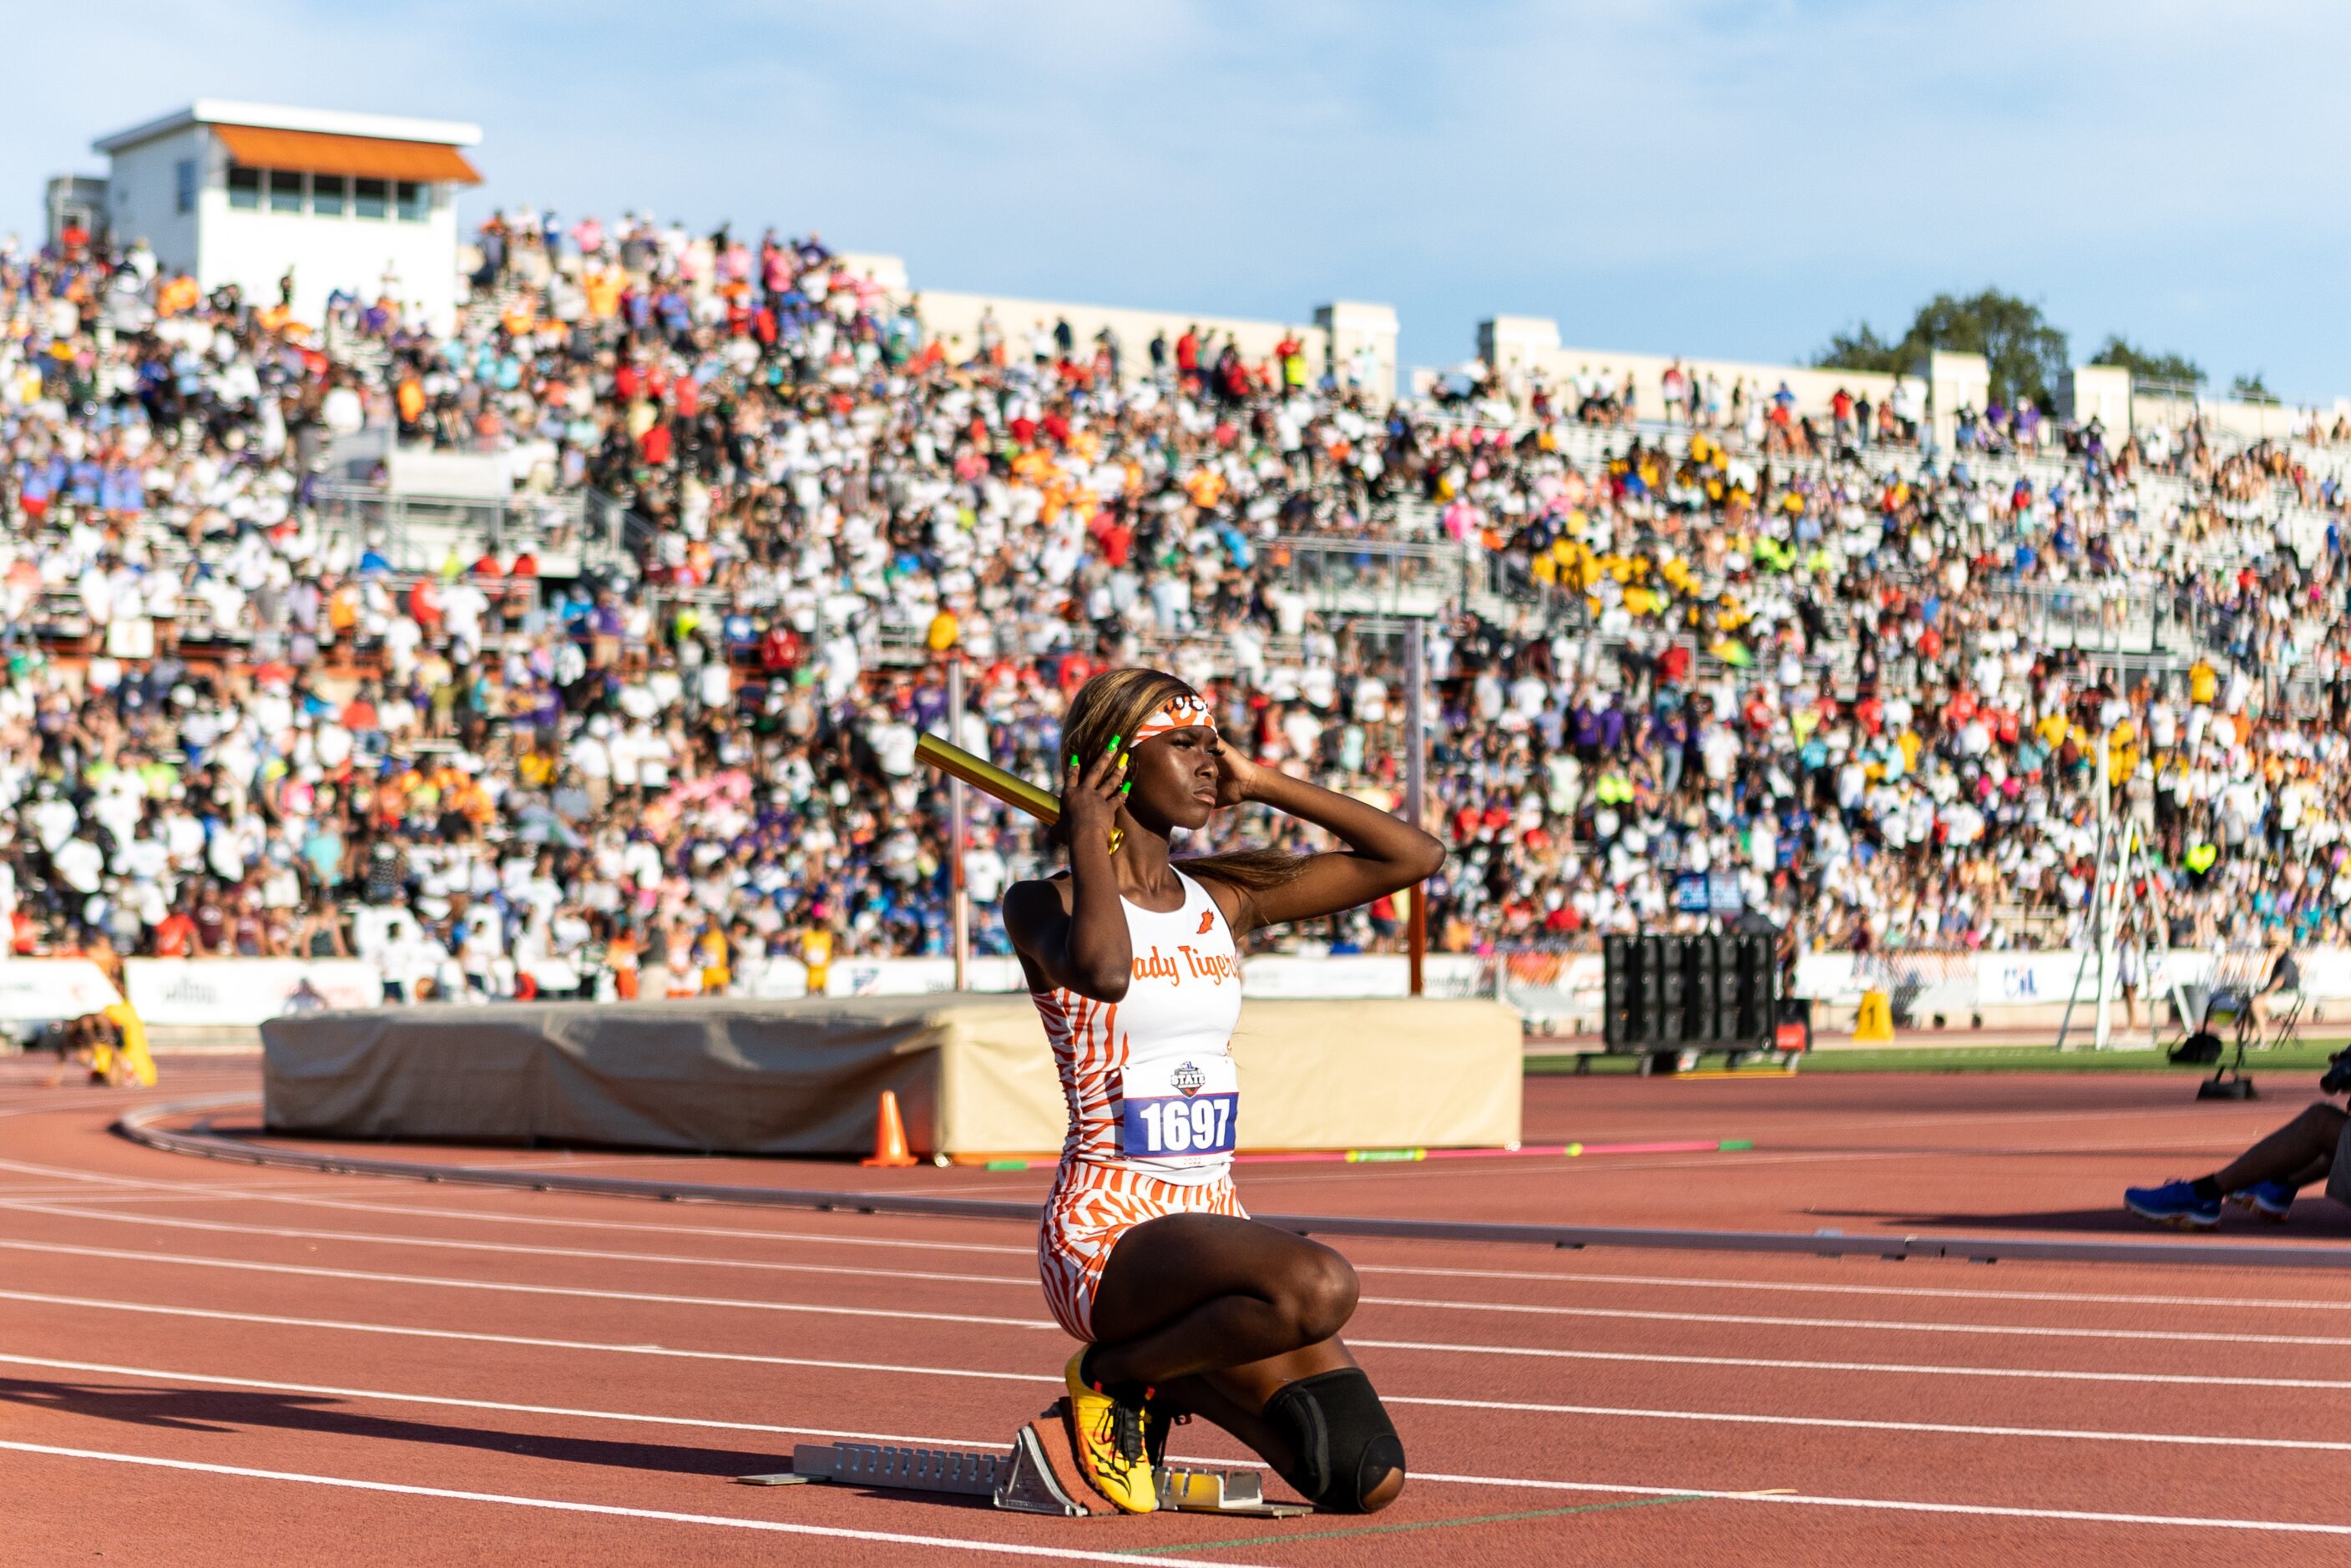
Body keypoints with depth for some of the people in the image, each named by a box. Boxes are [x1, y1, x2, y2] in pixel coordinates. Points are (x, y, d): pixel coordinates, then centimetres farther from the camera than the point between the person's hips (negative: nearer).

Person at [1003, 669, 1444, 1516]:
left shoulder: (1226, 899, 11)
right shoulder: (1045, 905, -5)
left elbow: (1414, 854, 11)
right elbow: (1103, 971, -30)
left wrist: (1264, 785, 8)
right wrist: (1086, 841, -14)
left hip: (1216, 1218, 6)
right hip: (1104, 1230, -6)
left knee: (1368, 1480, -6)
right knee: (1320, 1287, -35)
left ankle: (1169, 1378, 18)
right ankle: (1111, 1373, -9)